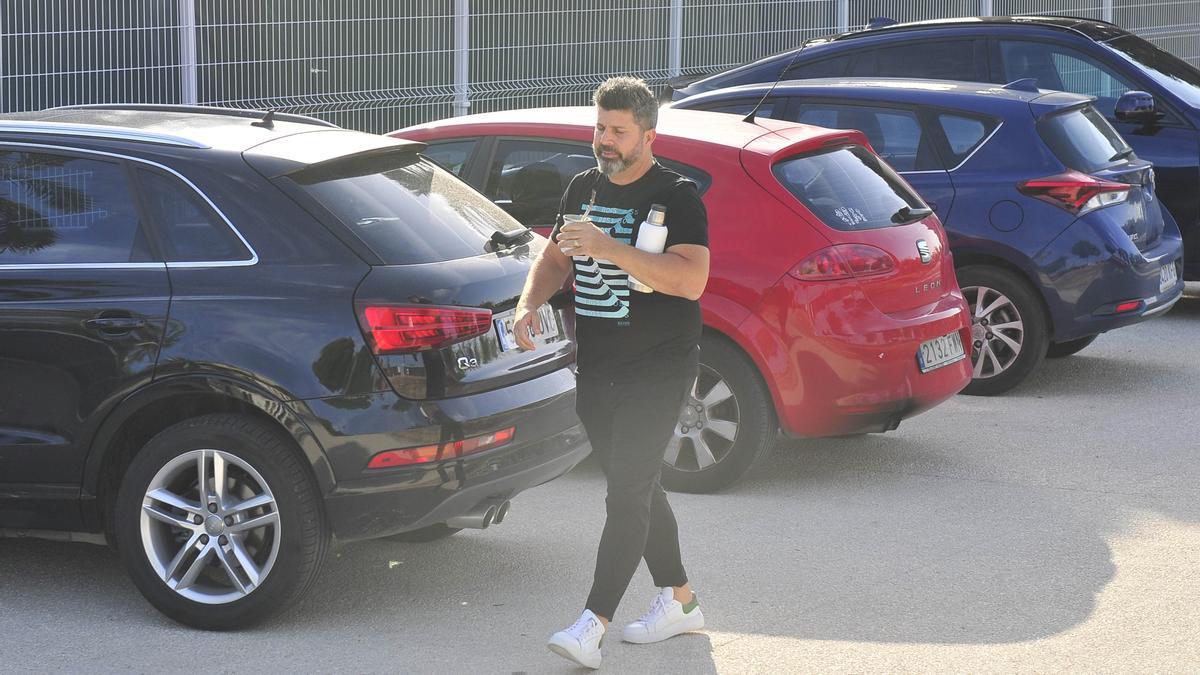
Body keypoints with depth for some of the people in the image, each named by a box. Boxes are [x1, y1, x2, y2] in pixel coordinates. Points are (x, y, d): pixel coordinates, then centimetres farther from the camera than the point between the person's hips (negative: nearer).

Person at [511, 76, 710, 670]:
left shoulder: (675, 196, -11)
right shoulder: (583, 189, 10)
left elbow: (691, 279, -24)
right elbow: (554, 259, 23)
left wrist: (609, 248, -31)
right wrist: (529, 304, 1)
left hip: (656, 369, -7)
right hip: (594, 369, 7)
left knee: (628, 492, -13)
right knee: (635, 486, 15)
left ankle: (593, 624, -20)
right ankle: (679, 600, 28)